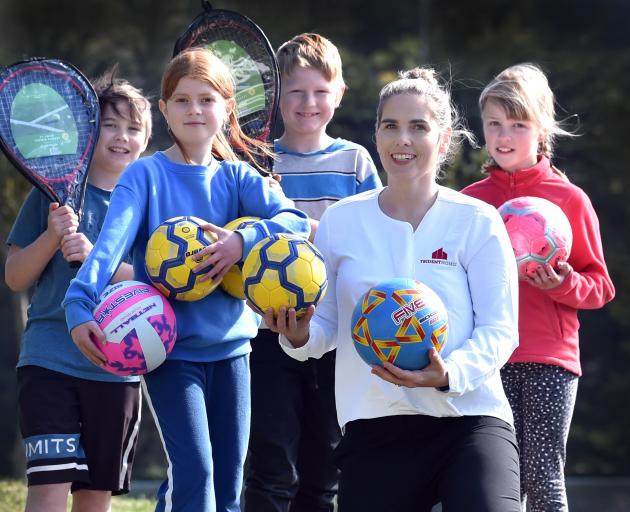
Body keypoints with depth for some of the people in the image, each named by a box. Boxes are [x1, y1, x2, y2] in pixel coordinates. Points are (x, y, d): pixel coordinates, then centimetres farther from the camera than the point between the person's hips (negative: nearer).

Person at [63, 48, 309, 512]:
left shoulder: (237, 177, 7)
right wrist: (81, 306, -33)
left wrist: (243, 241, -27)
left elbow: (295, 220, -8)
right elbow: (111, 242, -17)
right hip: (170, 348, -4)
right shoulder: (146, 174, -2)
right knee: (195, 474, -18)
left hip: (231, 346, 4)